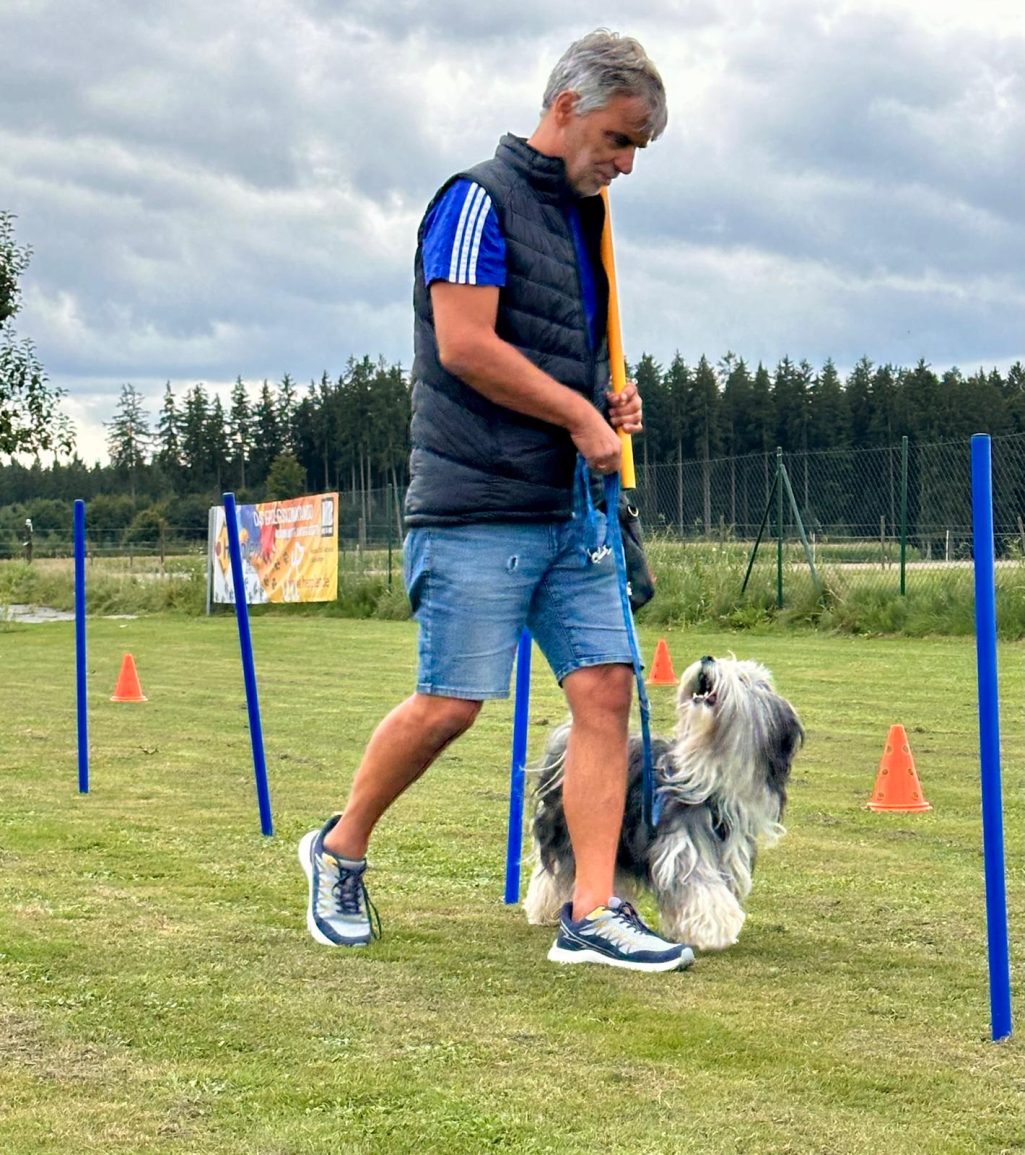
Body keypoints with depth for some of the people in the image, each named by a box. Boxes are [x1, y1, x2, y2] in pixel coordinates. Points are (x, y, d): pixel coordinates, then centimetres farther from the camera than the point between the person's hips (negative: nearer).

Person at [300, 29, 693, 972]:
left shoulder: (585, 219, 19)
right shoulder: (482, 201, -7)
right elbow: (466, 345, -18)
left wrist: (612, 404, 11)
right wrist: (581, 414, -11)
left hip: (572, 507, 8)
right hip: (479, 506, -8)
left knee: (606, 690, -3)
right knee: (452, 704, -7)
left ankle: (593, 913, -2)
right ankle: (341, 850, 17)